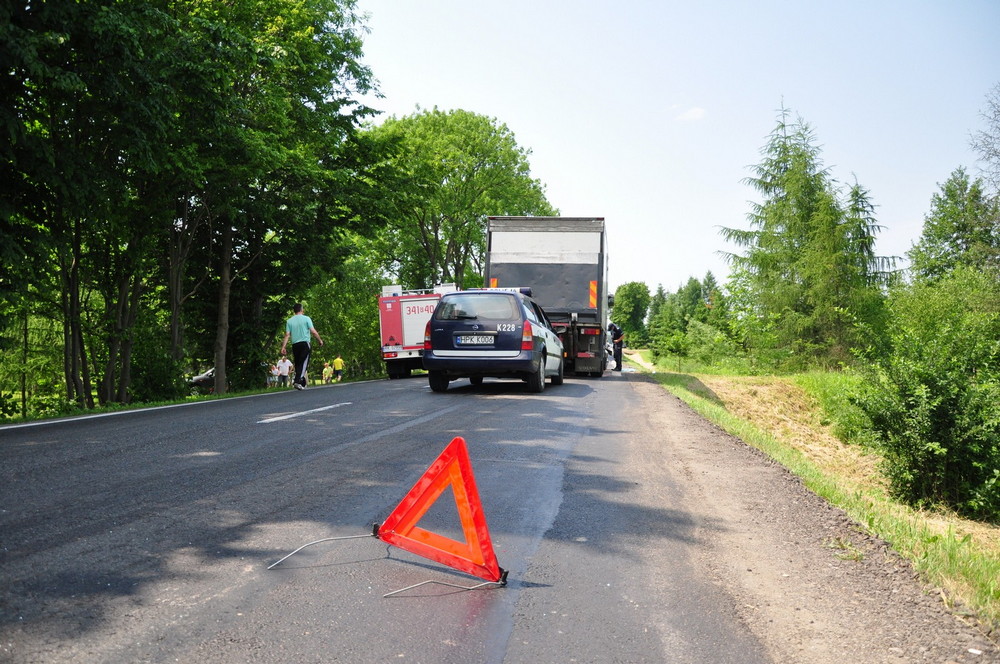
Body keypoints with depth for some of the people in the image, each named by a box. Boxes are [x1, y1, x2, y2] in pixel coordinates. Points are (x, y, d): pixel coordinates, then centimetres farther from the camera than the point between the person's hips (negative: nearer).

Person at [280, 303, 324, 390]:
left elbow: (287, 335, 2)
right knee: (304, 363, -7)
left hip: (295, 345, 4)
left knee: (297, 364, 11)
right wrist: (320, 340, 6)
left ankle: (302, 384, 13)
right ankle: (297, 381, -25)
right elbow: (313, 331, -6)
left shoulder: (289, 321, 8)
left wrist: (283, 347, 2)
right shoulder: (306, 318, 0)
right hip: (305, 343, -4)